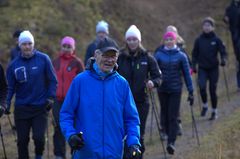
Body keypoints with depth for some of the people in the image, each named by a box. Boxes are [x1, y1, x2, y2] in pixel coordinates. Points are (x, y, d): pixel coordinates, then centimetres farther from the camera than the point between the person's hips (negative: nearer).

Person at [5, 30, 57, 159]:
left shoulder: (43, 59, -5)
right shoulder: (14, 65, 0)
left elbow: (52, 80, 0)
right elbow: (11, 87, 5)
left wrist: (51, 97, -8)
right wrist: (7, 103, -8)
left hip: (40, 107, -2)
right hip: (21, 108, 2)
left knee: (39, 137, -9)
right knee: (22, 140, 5)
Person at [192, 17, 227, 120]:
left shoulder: (216, 40, -4)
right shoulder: (199, 40, 1)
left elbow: (223, 52, -4)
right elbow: (195, 54, 9)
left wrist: (223, 60, -23)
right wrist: (194, 65, 0)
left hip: (213, 69, -1)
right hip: (202, 69, 1)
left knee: (213, 90, 4)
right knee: (202, 86, -21)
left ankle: (214, 112, 19)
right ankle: (205, 105, 3)